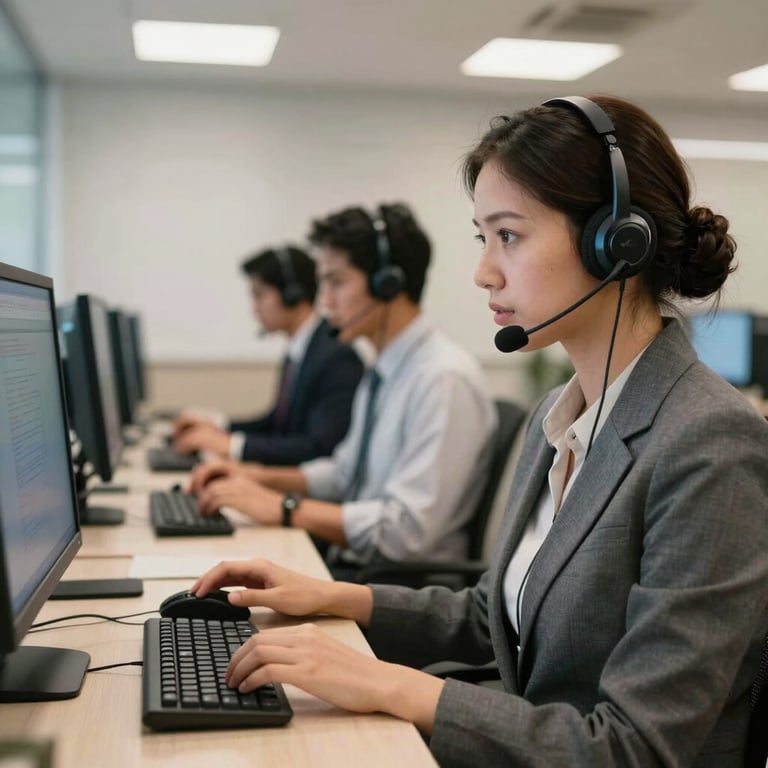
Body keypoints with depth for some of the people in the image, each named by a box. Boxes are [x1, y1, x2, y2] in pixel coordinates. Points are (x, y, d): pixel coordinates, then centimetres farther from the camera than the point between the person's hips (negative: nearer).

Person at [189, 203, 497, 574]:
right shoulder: (383, 373, 10)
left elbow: (408, 530, -24)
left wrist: (283, 508, -22)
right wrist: (260, 478, 9)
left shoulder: (444, 380, -20)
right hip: (345, 559, 9)